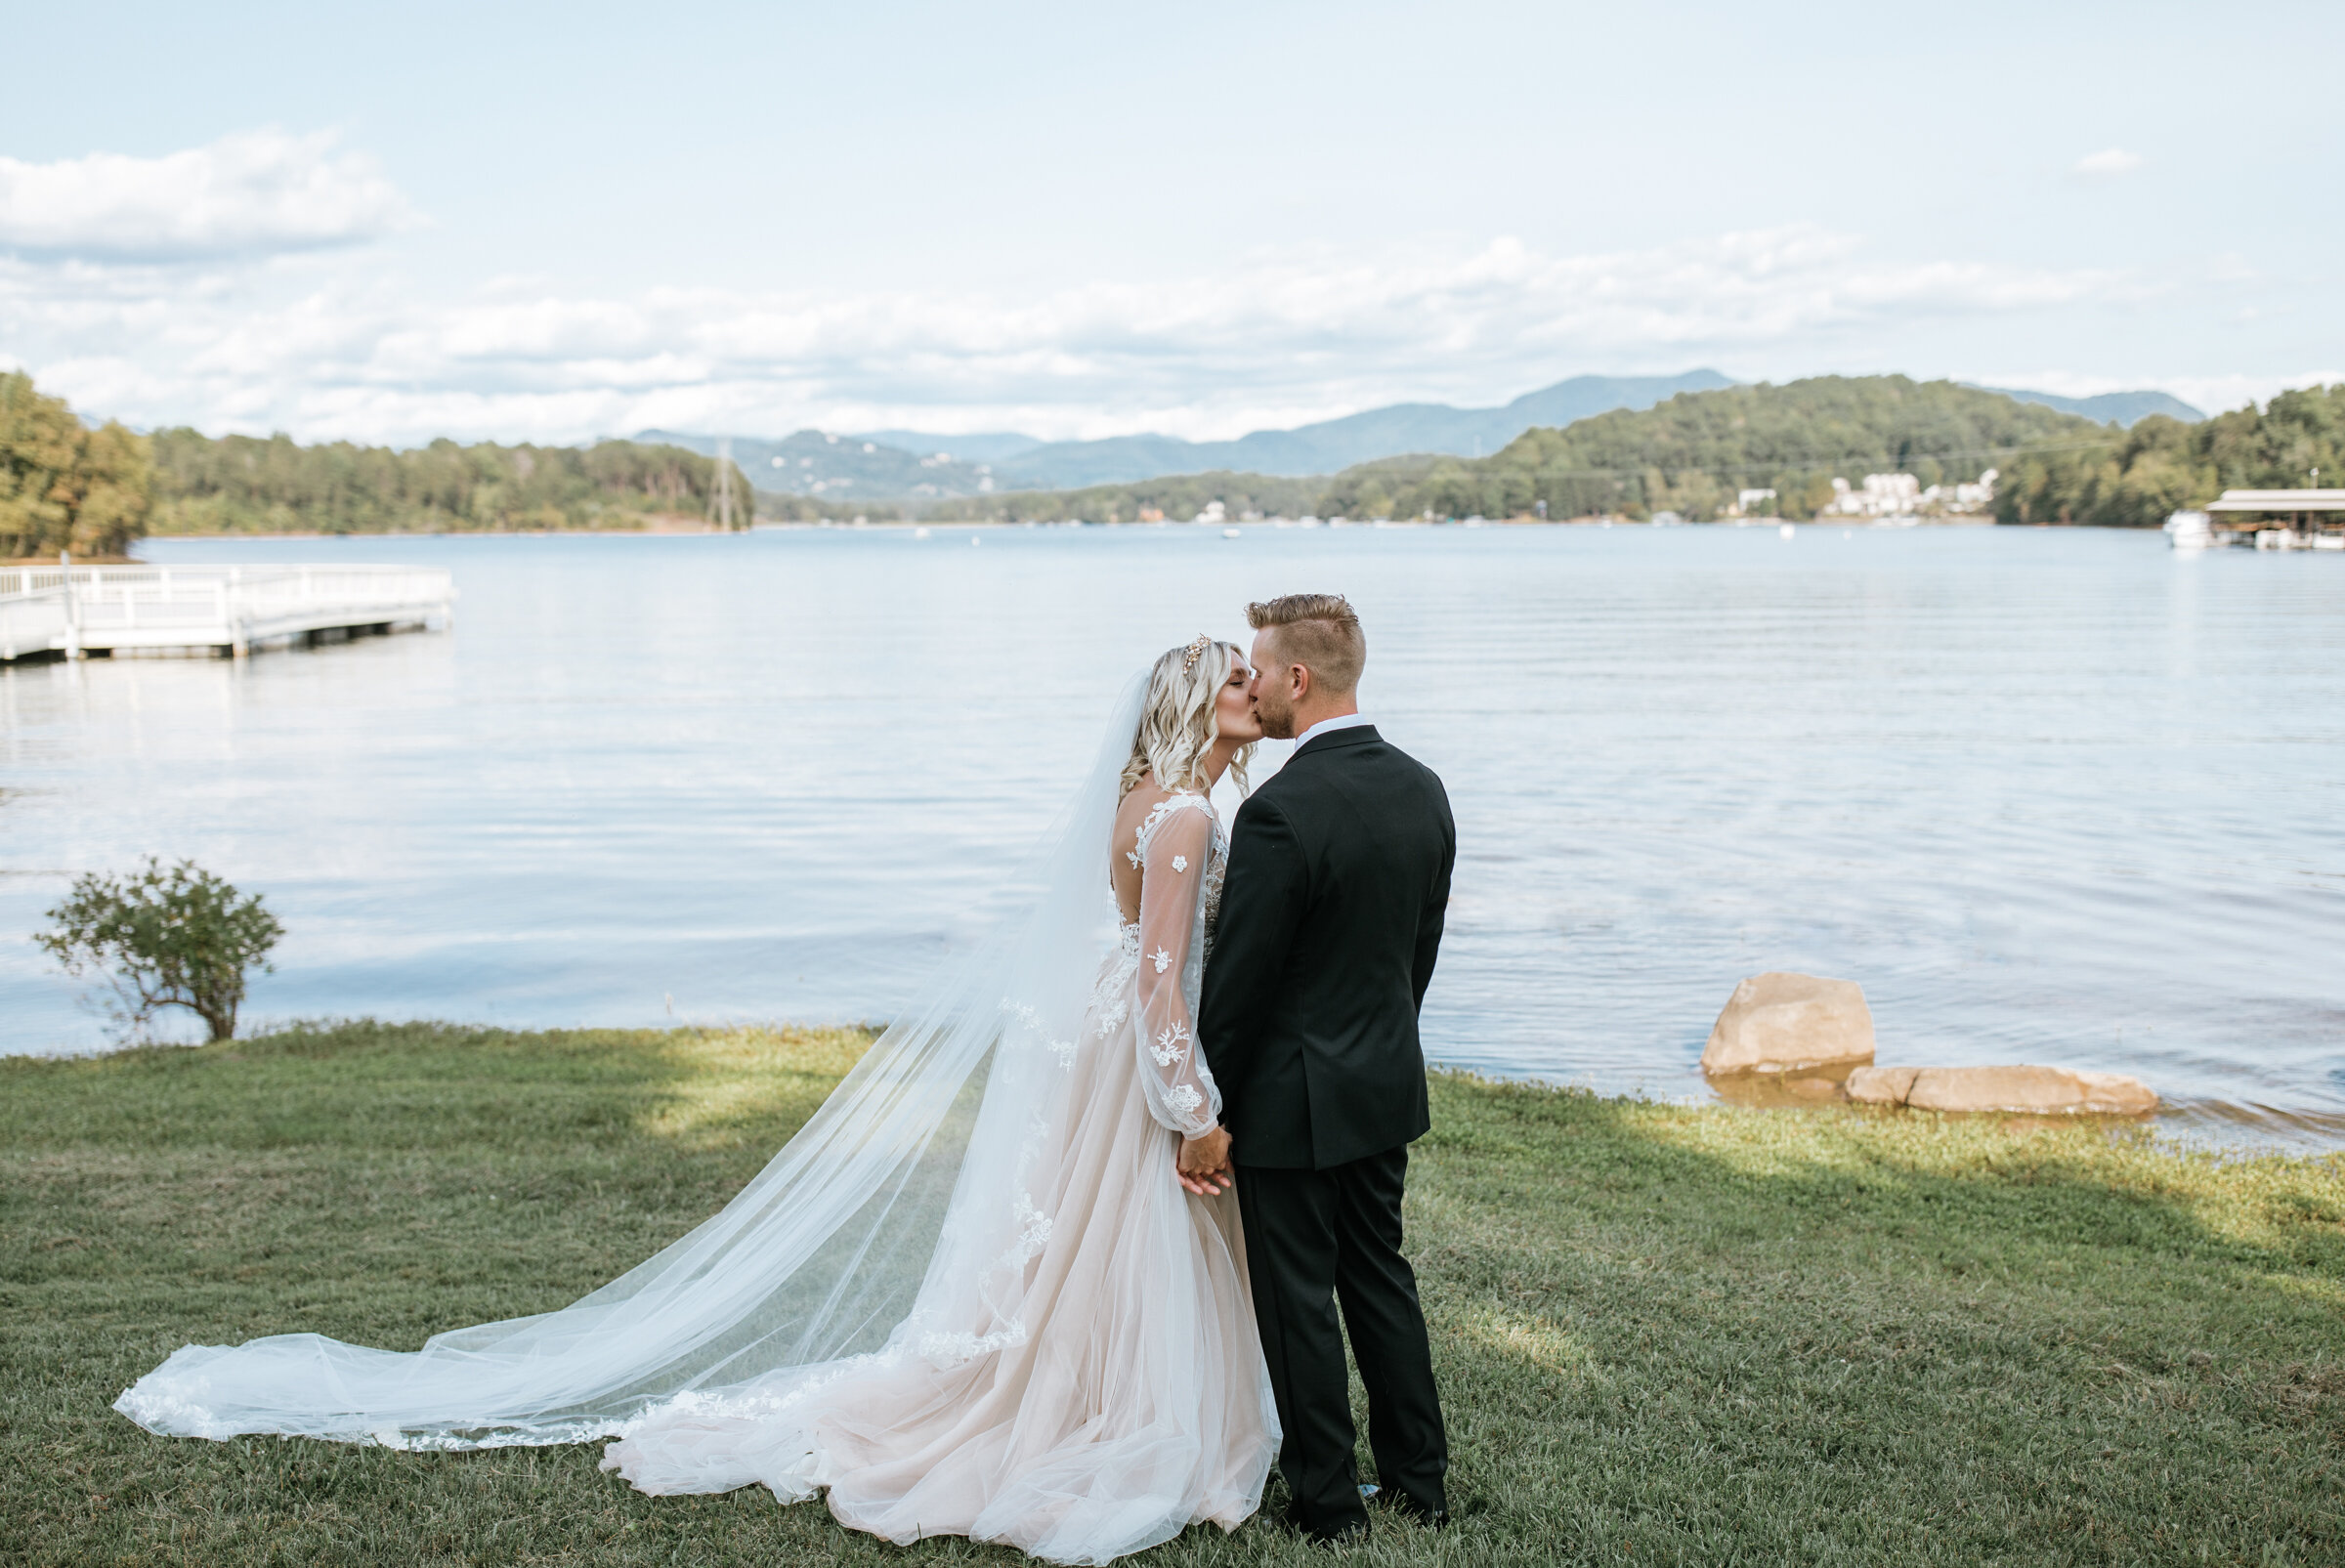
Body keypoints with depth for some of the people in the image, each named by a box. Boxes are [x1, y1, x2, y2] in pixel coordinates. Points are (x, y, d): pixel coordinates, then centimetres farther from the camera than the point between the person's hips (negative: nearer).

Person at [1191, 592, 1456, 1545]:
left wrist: (1209, 1114, -10)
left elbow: (1238, 979, -19)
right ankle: (1418, 1479, 31)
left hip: (1294, 1100, -8)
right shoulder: (1422, 788, 1)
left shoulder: (1282, 810, -24)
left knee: (1298, 1302, 7)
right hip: (1388, 1083, 8)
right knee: (1379, 1275, 20)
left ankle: (1327, 1504, 21)